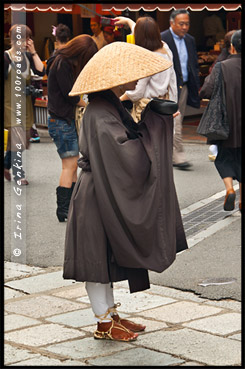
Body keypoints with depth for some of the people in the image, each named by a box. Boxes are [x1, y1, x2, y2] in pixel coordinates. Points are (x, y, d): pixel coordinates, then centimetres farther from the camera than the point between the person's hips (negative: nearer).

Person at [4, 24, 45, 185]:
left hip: (25, 103, 6)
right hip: (10, 103, -6)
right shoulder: (6, 57, -6)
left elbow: (41, 71, -5)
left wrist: (33, 52, -6)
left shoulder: (28, 56, 8)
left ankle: (6, 165, 28)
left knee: (26, 135, 9)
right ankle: (19, 174, -5)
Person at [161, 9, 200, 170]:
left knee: (178, 122, 11)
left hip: (184, 87, 7)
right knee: (174, 122, -11)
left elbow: (195, 65, 20)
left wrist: (196, 87, 12)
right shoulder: (161, 39, -9)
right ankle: (179, 156, -11)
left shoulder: (190, 40, 13)